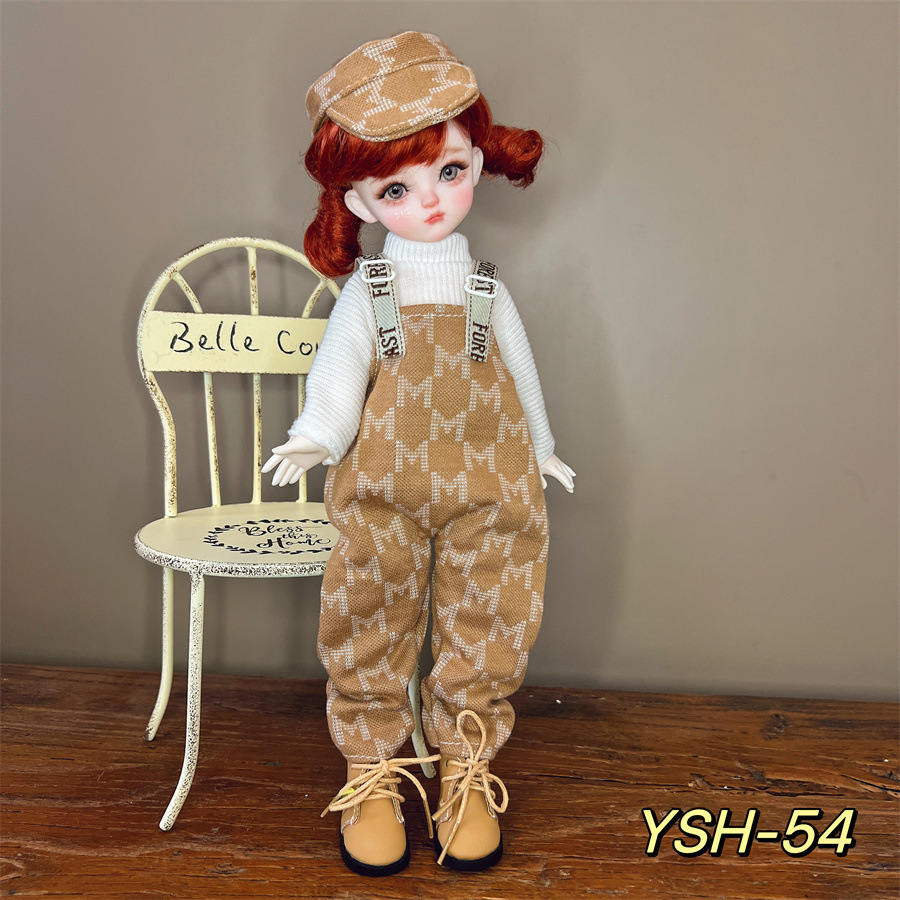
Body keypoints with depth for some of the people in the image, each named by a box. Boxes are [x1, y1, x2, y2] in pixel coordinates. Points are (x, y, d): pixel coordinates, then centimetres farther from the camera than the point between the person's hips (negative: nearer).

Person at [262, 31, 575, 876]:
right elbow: (338, 369, -6)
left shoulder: (486, 290, 4)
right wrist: (315, 439, -22)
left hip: (487, 488, 2)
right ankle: (372, 775, 26)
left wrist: (540, 447, 19)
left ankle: (467, 774, 28)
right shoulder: (365, 290, 0)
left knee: (484, 632, 9)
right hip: (384, 487, -1)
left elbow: (519, 370, 12)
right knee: (371, 627, 6)